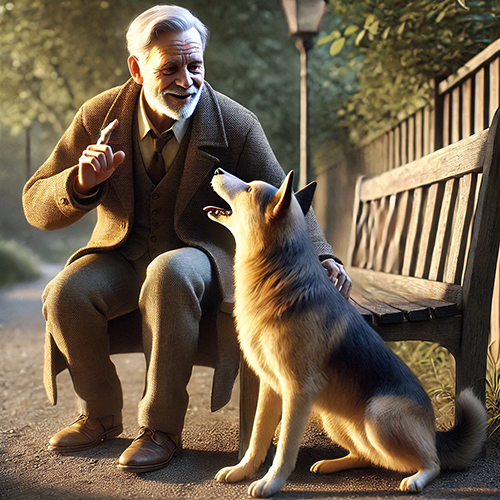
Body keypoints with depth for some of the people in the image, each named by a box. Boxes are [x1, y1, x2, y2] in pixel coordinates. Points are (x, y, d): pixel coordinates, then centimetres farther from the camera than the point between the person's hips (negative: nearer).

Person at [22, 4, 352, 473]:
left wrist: (322, 257, -21)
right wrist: (82, 184, -27)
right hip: (121, 257, 3)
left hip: (199, 256, -3)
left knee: (169, 274, -37)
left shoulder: (236, 125, -11)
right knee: (65, 292, -26)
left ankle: (162, 428, -22)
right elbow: (36, 205, -4)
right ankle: (100, 415, 1)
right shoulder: (99, 116, -6)